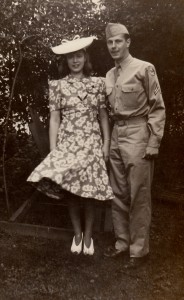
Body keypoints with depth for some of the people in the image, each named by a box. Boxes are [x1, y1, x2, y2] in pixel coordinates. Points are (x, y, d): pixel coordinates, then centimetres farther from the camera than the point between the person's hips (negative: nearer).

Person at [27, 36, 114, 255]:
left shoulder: (98, 83, 5)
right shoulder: (57, 86, 3)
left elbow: (103, 115, 7)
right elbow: (54, 119, 2)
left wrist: (107, 144, 0)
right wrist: (53, 149, -4)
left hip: (92, 143, 0)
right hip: (67, 143, 0)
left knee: (90, 189, 2)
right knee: (70, 190, 2)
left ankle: (88, 234, 21)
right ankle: (77, 233, 23)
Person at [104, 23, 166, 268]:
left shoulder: (144, 69, -5)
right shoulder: (109, 75, 14)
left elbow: (158, 108, -8)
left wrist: (153, 143, -13)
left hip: (137, 134, -6)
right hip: (116, 135, 7)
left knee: (138, 196, 0)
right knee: (118, 195, 11)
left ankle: (139, 250, 13)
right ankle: (122, 243, 26)